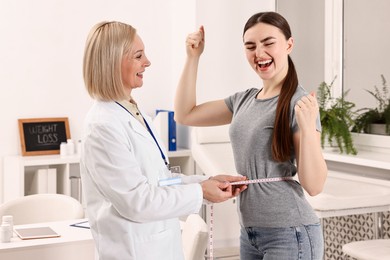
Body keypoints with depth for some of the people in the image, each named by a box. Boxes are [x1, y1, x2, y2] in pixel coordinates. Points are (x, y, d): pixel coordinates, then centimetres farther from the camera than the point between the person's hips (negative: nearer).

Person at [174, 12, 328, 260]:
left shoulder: (299, 103, -12)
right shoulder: (244, 100, 7)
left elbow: (314, 185, -15)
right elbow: (185, 115, 12)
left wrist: (308, 126, -29)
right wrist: (193, 57, 6)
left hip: (290, 233, -6)